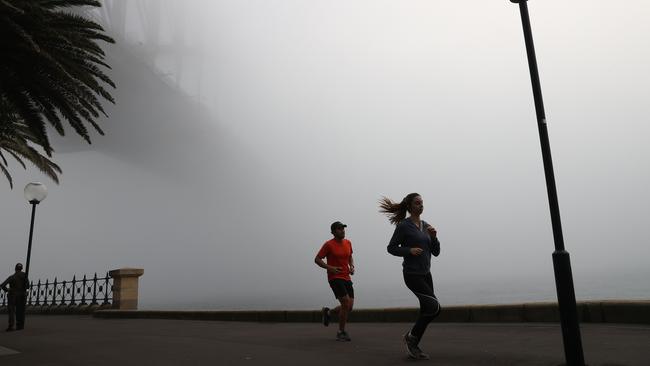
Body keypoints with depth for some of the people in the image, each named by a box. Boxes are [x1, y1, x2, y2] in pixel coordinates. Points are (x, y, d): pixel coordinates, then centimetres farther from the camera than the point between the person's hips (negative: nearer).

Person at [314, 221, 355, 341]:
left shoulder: (348, 243, 8)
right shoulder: (328, 244, -9)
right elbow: (317, 259, -4)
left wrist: (352, 267, 4)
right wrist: (330, 268, -18)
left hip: (346, 278, 6)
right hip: (335, 278, -6)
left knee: (349, 307, 2)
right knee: (346, 304, -16)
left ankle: (328, 312, 30)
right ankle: (341, 332, 3)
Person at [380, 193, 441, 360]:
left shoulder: (426, 226, 10)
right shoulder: (403, 225, -11)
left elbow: (436, 252, 9)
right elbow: (391, 248, -8)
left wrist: (434, 237, -8)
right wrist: (410, 250, -21)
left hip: (425, 274, 8)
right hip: (412, 275, -8)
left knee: (426, 311, 8)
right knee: (434, 307, -13)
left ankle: (413, 346, 21)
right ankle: (411, 336, 8)